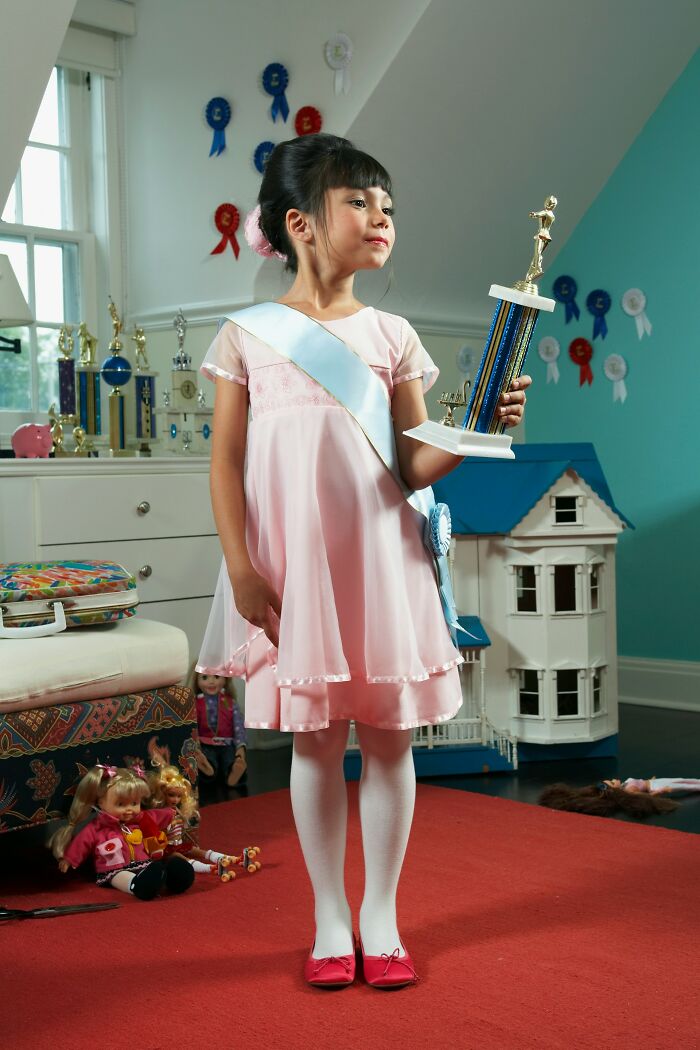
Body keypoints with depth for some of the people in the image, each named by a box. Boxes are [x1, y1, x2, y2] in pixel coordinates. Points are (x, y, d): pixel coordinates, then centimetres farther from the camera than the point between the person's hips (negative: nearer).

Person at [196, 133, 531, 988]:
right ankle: (329, 918, 23)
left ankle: (380, 915, 22)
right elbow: (226, 461, 0)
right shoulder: (248, 337, 2)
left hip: (381, 561, 2)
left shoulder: (391, 336, 6)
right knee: (315, 741, 7)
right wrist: (241, 568, -8)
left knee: (389, 735, 5)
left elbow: (413, 466, 3)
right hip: (293, 568, -1)